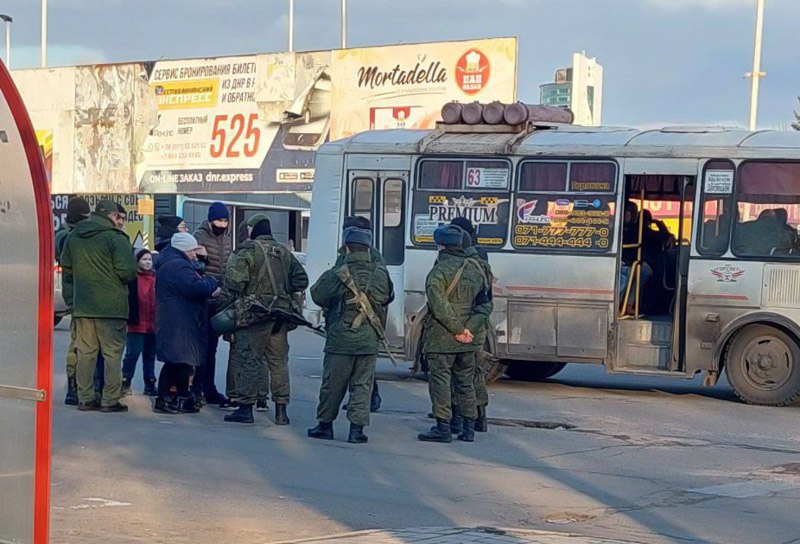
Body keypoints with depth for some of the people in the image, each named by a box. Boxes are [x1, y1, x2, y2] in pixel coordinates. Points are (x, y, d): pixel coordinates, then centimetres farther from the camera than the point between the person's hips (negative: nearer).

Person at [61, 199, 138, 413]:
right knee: (112, 352, 1)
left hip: (82, 305, 6)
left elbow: (66, 270, 15)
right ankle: (110, 400, 0)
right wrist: (129, 277, 8)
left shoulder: (73, 237, 11)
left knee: (85, 352, 10)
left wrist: (71, 299, 20)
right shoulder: (116, 238, -10)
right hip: (111, 306, -6)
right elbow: (127, 272, -15)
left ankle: (85, 398, 11)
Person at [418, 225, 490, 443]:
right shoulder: (475, 270, 11)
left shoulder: (438, 272, -11)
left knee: (440, 381, -1)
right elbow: (484, 305, 9)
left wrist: (458, 330, -14)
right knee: (466, 383, 13)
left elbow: (439, 306, -21)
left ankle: (443, 427, -3)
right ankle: (469, 429, 16)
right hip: (466, 342, 6)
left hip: (441, 339, -6)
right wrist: (468, 329, -2)